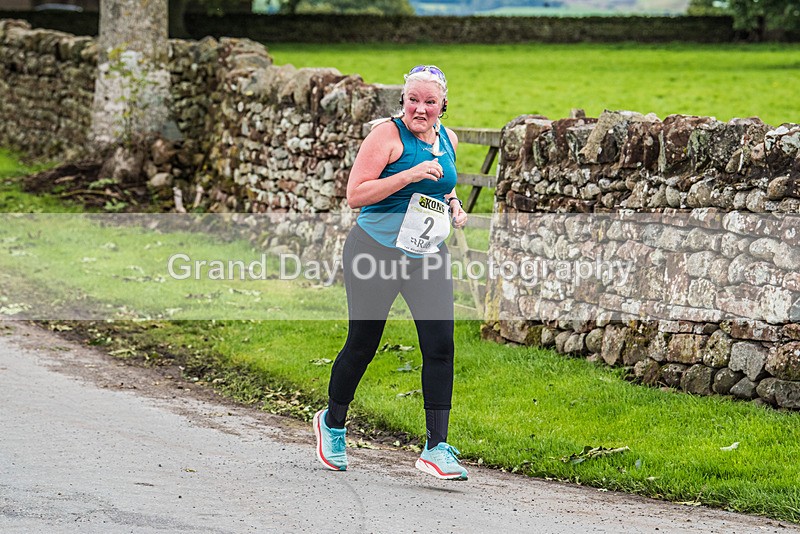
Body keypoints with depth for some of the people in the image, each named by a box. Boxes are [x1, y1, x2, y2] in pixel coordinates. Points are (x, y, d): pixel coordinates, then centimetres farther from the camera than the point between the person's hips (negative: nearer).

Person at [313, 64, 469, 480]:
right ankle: (332, 424, 31)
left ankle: (436, 448, -4)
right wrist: (410, 175, -25)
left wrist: (454, 206, 7)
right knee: (362, 346, 6)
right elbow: (355, 195, -18)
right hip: (376, 253, -5)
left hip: (428, 258, 5)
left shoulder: (447, 140, 9)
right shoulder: (388, 134, -12)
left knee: (440, 347, -8)